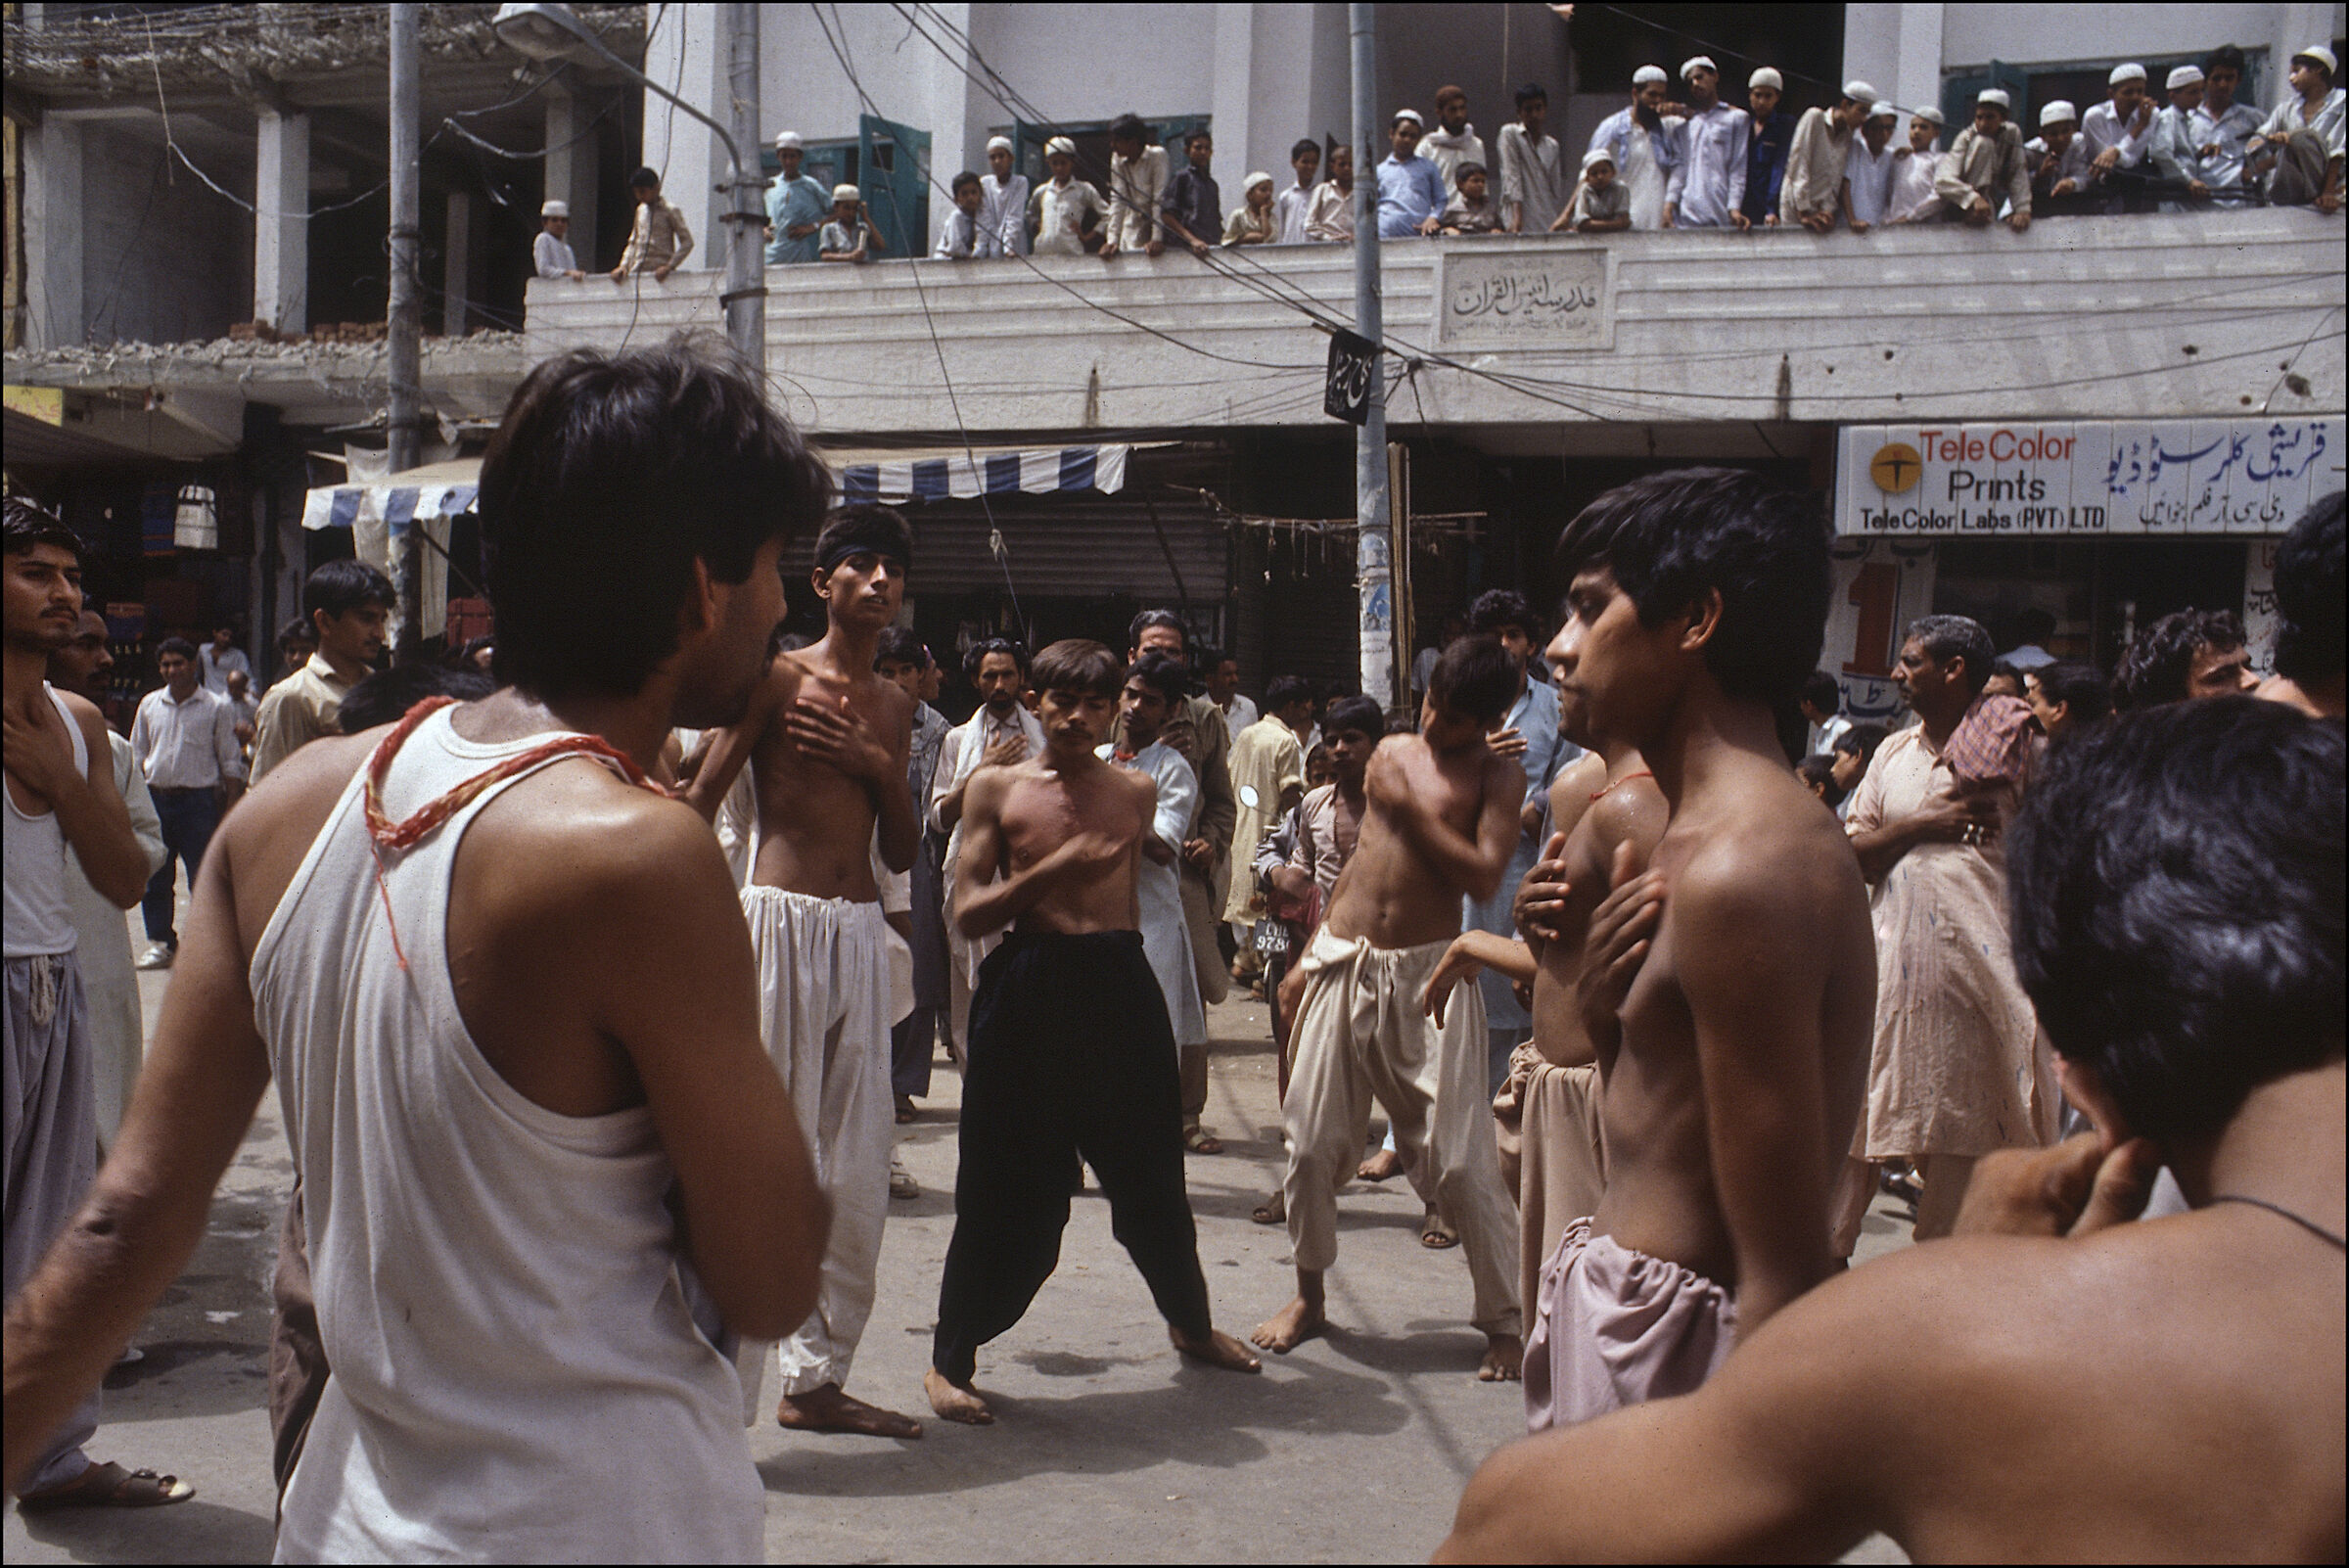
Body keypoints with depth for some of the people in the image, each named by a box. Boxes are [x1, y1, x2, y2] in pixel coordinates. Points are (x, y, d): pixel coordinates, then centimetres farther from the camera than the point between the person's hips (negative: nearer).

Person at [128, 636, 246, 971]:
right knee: (154, 876, 7)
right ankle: (160, 941, 18)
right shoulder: (149, 704, 11)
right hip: (155, 797, 4)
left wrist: (230, 808, -5)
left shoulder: (216, 708, 0)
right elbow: (137, 754, 16)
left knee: (203, 878, -1)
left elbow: (231, 763, 1)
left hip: (198, 798, -4)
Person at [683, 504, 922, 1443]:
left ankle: (816, 1380, 20)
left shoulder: (891, 705, 17)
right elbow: (699, 803, -6)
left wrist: (882, 768, -1)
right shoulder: (775, 679, -2)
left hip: (861, 932, 7)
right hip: (781, 918, -7)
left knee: (857, 1170, 9)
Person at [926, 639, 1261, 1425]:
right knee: (1011, 1191, 0)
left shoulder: (1134, 791, 11)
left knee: (1150, 1173, 15)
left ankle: (1190, 1322, 37)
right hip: (1029, 987, -3)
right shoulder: (996, 787, 2)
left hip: (1119, 983, 3)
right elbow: (968, 912, -5)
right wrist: (1053, 868, -15)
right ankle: (950, 1359, 15)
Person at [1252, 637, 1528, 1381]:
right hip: (1344, 962, 5)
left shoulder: (1497, 775, -2)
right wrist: (1314, 946, 17)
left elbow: (1484, 875, -15)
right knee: (1312, 1142, 7)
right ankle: (1310, 1296, 26)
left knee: (1457, 1160, -5)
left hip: (1427, 975, -5)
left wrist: (1411, 809, -13)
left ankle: (1504, 1320, 10)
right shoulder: (1392, 752, 13)